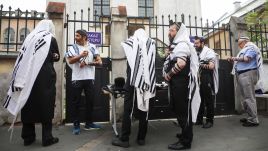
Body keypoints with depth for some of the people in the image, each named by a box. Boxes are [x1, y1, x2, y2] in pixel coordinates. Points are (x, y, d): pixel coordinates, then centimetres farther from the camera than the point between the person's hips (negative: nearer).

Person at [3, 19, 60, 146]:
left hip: (29, 76, 4)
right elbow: (57, 57, 6)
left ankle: (28, 137, 19)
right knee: (46, 105, 2)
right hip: (45, 76, -4)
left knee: (29, 105, 10)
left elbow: (23, 58, 11)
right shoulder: (51, 38, -1)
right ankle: (47, 138, 6)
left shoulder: (30, 37, 10)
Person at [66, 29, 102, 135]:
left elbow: (99, 62, -1)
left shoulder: (92, 47, 7)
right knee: (76, 102, 3)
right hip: (77, 79, -2)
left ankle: (89, 123, 24)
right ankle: (76, 125, 15)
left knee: (90, 101, 9)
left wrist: (87, 63, -11)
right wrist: (81, 55, -24)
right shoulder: (73, 48, 4)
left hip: (89, 78, 2)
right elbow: (70, 61, -11)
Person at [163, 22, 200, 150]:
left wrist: (169, 74, -14)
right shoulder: (176, 45, 19)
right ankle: (185, 134, 34)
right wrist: (167, 74, 3)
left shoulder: (182, 44, -12)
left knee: (183, 111, -3)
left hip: (181, 82, -10)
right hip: (176, 82, 10)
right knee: (179, 109, 18)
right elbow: (171, 62, 24)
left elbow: (181, 63, -27)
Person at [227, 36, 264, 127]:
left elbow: (247, 59, -14)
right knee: (245, 97, 8)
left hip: (248, 74, -9)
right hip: (242, 75, 9)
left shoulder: (251, 47, 2)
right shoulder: (244, 50, 29)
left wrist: (236, 58, -1)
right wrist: (233, 61, 11)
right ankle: (250, 117, 15)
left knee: (249, 97, -11)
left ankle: (253, 120, -7)